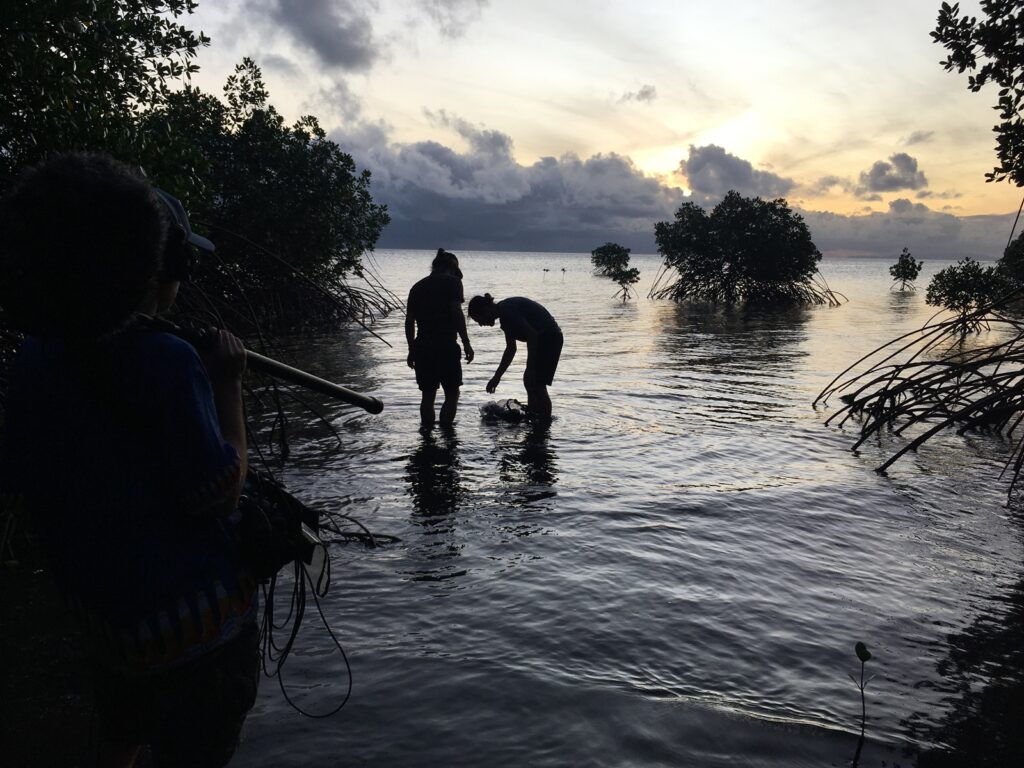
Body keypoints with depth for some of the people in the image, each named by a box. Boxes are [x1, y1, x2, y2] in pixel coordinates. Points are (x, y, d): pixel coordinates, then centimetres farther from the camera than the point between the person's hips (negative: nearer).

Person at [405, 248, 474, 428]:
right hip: (446, 347, -5)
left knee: (428, 394, 12)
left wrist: (411, 350, 19)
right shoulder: (452, 282, -1)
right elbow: (456, 313, -13)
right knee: (452, 393, 7)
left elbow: (409, 321, 12)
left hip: (422, 347, 5)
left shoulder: (417, 286, 15)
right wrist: (466, 343, -9)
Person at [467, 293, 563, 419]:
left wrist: (530, 368, -24)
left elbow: (532, 335, -26)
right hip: (544, 340, 10)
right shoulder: (505, 313, 12)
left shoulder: (507, 310, -18)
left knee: (537, 385, -9)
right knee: (529, 381, 15)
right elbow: (511, 349, 19)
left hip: (549, 339, -10)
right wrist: (497, 376, 21)